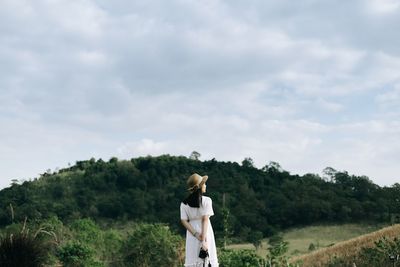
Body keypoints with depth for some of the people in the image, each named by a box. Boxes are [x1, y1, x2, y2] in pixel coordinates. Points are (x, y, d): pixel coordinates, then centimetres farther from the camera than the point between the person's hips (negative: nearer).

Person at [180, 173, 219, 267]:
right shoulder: (206, 200, -10)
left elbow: (184, 221, -6)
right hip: (206, 233, -3)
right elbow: (205, 220, -15)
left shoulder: (184, 203, -1)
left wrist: (196, 234, -9)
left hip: (192, 234, 3)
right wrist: (203, 239, -17)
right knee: (208, 259, 4)